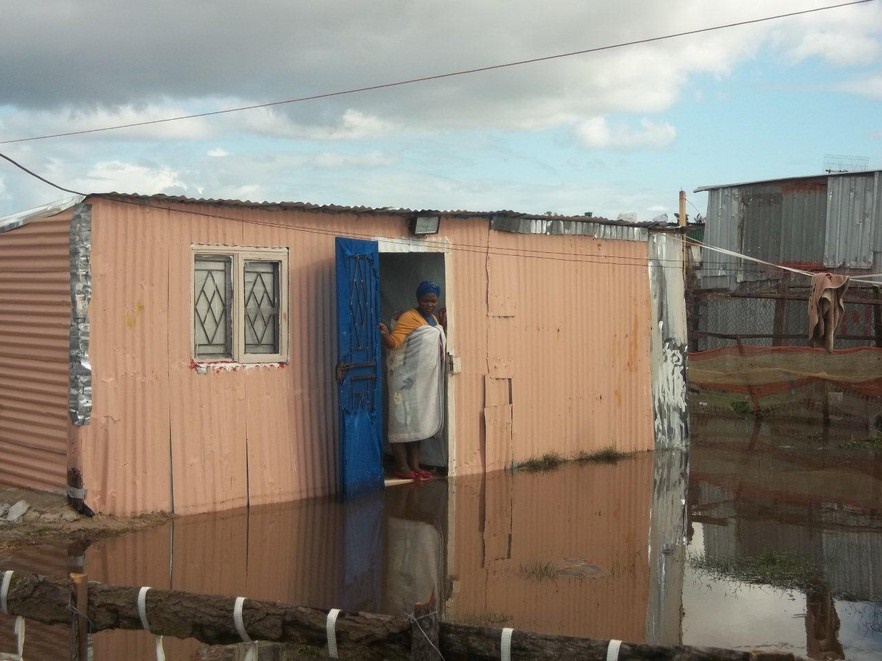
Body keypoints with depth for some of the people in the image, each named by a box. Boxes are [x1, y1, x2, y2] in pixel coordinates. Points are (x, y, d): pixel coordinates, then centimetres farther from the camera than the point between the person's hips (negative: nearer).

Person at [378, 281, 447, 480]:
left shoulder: (434, 319, 13)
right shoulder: (409, 317, -12)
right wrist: (384, 334, -43)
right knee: (404, 420, -6)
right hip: (408, 379, -9)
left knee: (419, 421, 11)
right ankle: (402, 467, -4)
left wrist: (443, 326, 12)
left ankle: (414, 465, 17)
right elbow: (393, 342, -23)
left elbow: (440, 347, 23)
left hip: (426, 380, 9)